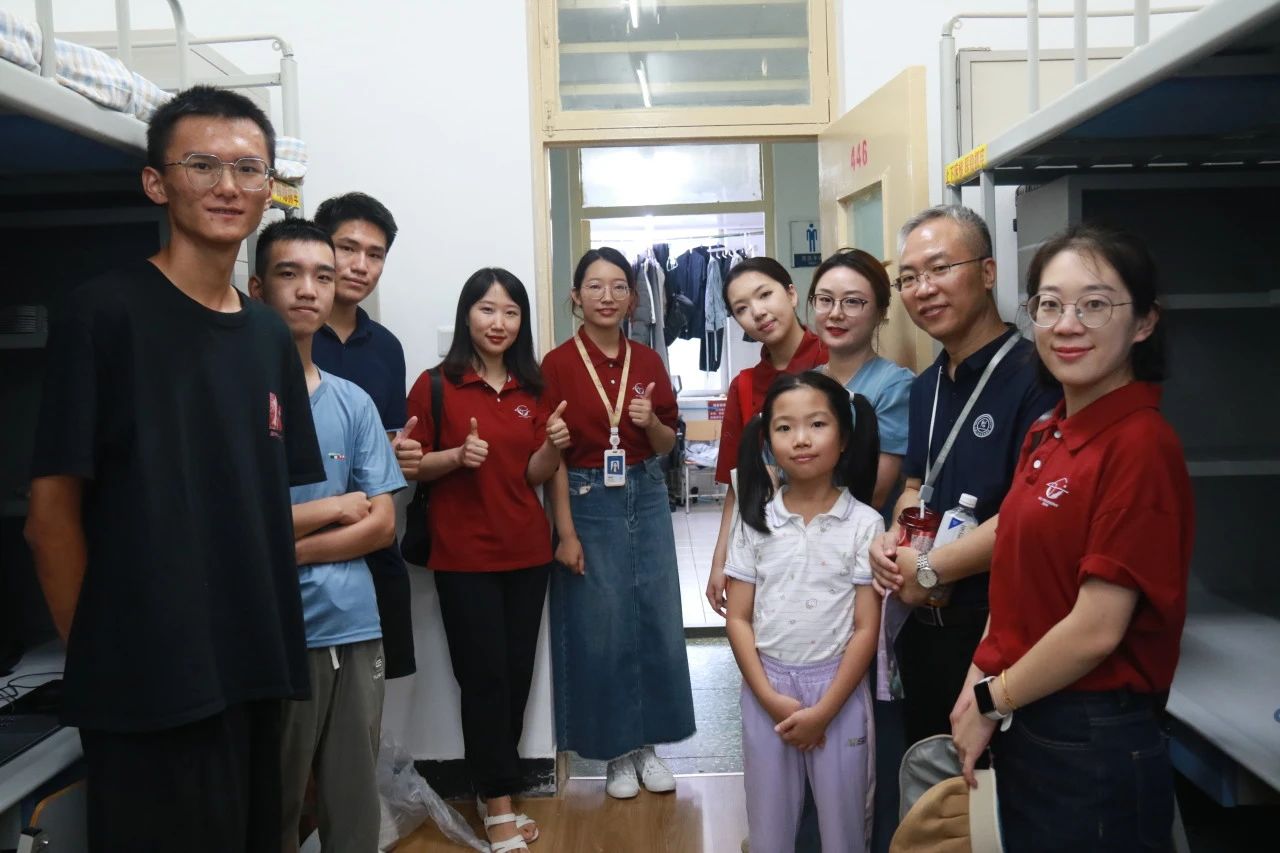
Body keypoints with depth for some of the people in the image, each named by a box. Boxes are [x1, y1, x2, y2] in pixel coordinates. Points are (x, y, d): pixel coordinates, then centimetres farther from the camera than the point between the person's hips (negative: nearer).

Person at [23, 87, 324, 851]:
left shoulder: (270, 337, 9)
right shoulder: (105, 313, -10)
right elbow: (53, 513, -9)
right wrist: (100, 653, -6)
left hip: (256, 671, 6)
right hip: (148, 685, -6)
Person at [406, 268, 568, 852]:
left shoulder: (531, 389, 8)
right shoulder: (436, 385, -6)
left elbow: (534, 474, 7)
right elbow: (412, 466, -4)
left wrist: (555, 444, -13)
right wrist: (457, 456, -21)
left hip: (526, 551, 5)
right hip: (463, 556, -4)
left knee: (517, 673, 10)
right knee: (484, 677, 1)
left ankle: (494, 788, 28)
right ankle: (497, 805, 16)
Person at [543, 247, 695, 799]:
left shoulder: (648, 361, 4)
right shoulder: (558, 364, -7)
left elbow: (667, 445, 11)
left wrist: (651, 422, -11)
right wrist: (566, 532, -12)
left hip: (647, 499, 4)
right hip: (589, 503, -4)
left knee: (658, 622, 8)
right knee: (600, 630, 5)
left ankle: (648, 745, 26)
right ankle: (617, 752, 22)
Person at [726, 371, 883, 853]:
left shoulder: (864, 524, -7)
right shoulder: (756, 521, -1)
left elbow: (866, 629, -8)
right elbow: (738, 619, 0)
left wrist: (823, 710, -12)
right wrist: (771, 698, -9)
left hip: (839, 689, -2)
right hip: (766, 689, 2)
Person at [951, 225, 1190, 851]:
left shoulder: (1140, 445, -18)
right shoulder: (1046, 436, 6)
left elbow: (1097, 628, -21)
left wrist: (992, 700, -9)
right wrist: (980, 680, 0)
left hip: (1094, 746, -7)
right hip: (1022, 731, 7)